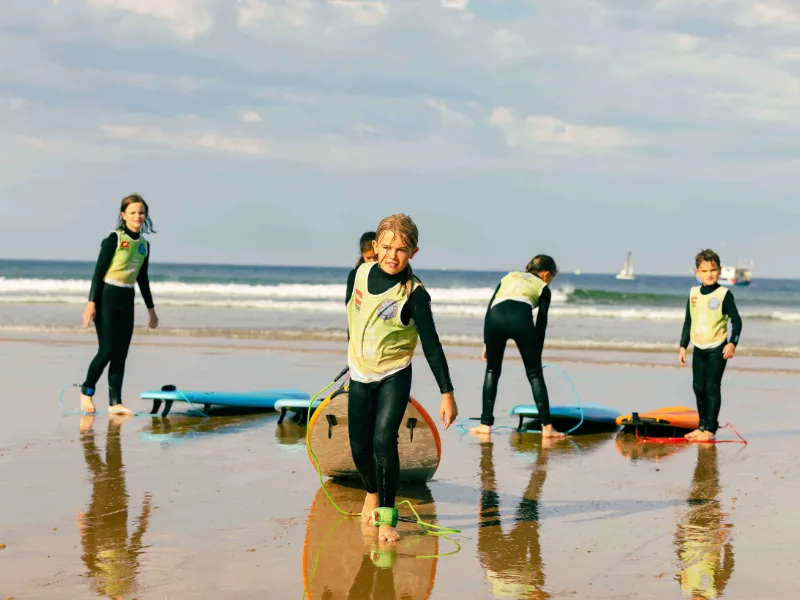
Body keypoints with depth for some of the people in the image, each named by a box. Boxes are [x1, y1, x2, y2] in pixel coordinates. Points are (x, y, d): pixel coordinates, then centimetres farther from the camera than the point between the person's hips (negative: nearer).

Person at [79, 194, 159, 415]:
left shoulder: (144, 245, 10)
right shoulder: (114, 239, -9)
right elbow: (99, 271, -11)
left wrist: (151, 308, 22)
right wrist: (91, 302, -17)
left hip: (127, 300, 6)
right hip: (107, 297, -6)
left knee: (121, 353, 3)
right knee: (107, 350, -8)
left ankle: (115, 402, 4)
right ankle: (86, 392, 13)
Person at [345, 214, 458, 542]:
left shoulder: (414, 294, -19)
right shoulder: (358, 275, -7)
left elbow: (431, 346, -17)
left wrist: (447, 393, -19)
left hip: (394, 378, -4)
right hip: (360, 376, 4)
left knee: (384, 441, -21)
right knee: (359, 447, 10)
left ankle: (386, 517, -12)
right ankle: (372, 493, 42)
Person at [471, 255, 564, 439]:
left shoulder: (509, 277, 35)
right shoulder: (542, 287, 26)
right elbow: (541, 324, 18)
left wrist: (486, 344, 24)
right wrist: (536, 354, 22)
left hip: (496, 317, 2)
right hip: (521, 317, -2)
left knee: (492, 371, 20)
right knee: (535, 373, 10)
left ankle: (485, 425, 17)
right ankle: (547, 427, 5)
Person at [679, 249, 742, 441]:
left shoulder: (724, 294, -9)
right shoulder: (693, 293, 6)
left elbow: (736, 320, -8)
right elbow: (688, 322, 14)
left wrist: (732, 343, -21)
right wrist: (683, 346, 12)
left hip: (717, 349, -5)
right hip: (698, 348, 5)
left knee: (712, 388, -5)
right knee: (698, 387, 8)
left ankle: (710, 429, 1)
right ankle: (702, 425, 20)